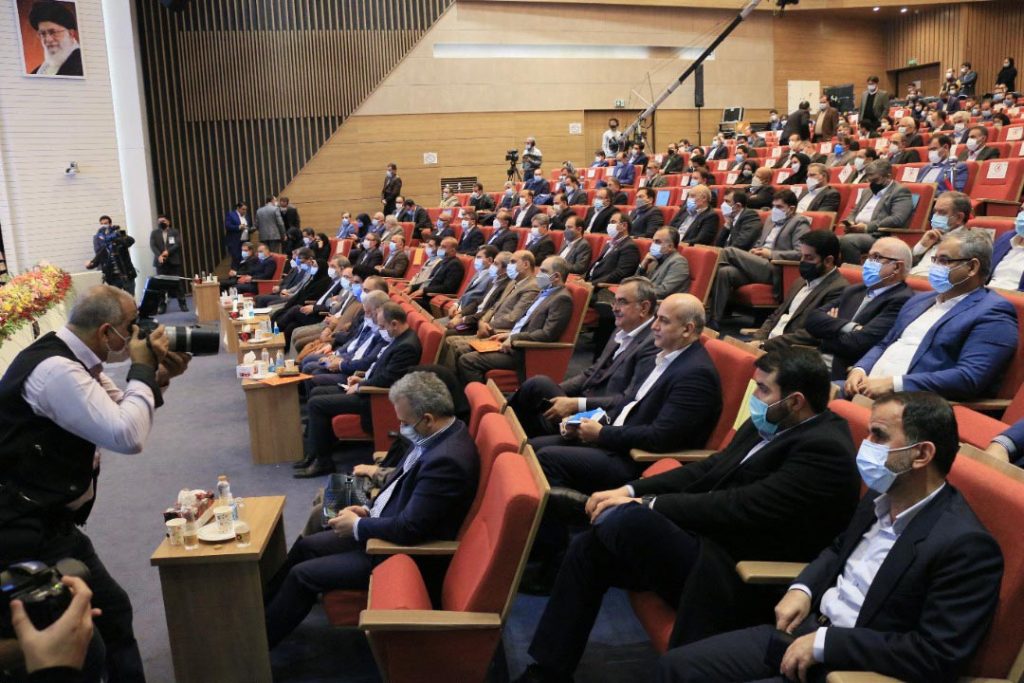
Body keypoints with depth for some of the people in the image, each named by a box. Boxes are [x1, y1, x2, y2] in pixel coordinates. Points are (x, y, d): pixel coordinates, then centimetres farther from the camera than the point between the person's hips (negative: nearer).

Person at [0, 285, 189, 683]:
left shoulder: (75, 362, 7)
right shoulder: (55, 370, -24)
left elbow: (121, 417, 19)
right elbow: (127, 437, -29)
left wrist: (157, 378, 1)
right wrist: (142, 369, -17)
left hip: (50, 521, 10)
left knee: (111, 610, 16)